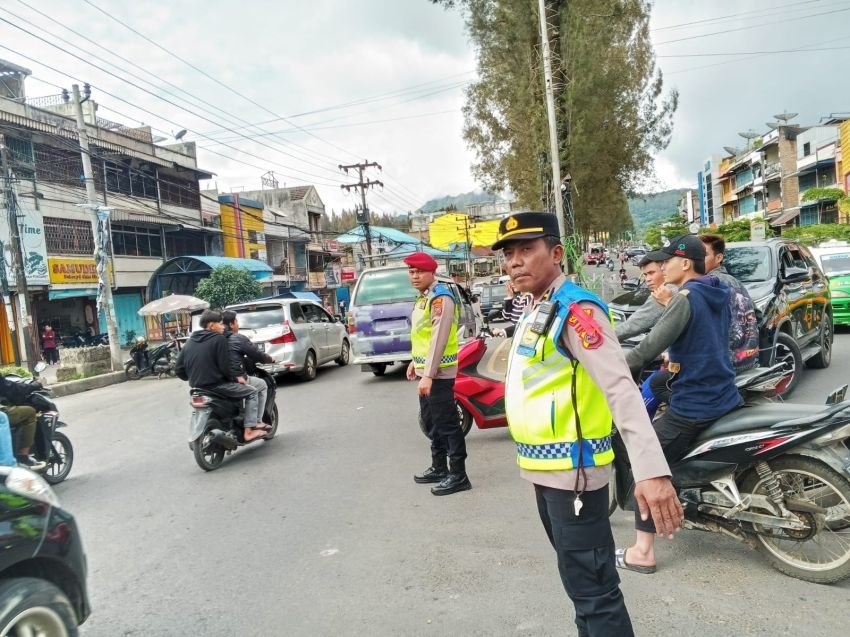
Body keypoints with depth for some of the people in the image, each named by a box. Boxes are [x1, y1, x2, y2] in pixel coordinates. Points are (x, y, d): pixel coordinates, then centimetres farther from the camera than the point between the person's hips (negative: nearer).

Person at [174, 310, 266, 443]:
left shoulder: (190, 341, 11)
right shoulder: (218, 339, -9)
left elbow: (178, 369, 10)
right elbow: (225, 366, -15)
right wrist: (235, 378, 1)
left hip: (198, 387, 8)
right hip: (217, 385, -8)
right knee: (251, 392, 7)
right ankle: (249, 431, -3)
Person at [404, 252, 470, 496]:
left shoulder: (440, 298, -16)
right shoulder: (423, 298, 16)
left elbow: (439, 338, -23)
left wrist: (428, 374, -26)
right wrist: (415, 362, 26)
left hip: (438, 373, -10)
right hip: (426, 370, 10)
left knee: (447, 424, -5)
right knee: (432, 423, 18)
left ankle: (458, 475, 3)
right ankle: (439, 468, 30)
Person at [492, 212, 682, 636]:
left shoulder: (575, 309, -16)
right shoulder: (534, 312, 13)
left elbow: (620, 389, -26)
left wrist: (650, 469, -36)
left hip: (572, 469, -9)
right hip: (546, 469, 10)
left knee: (593, 589, 0)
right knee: (580, 580, 23)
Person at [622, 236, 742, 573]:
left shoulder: (686, 297, -16)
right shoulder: (719, 294, 10)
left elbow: (653, 343, -21)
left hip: (693, 405, -9)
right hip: (726, 398, 9)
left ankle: (643, 551, -2)